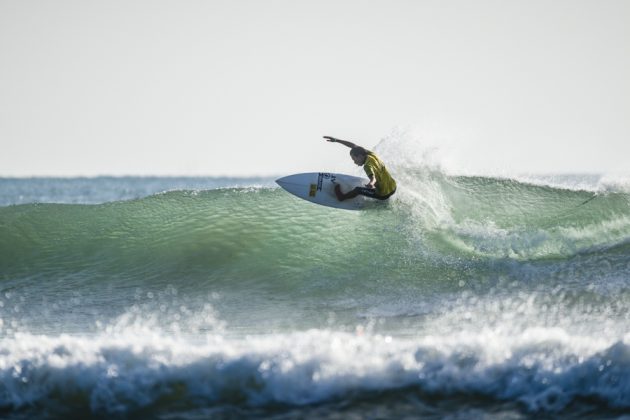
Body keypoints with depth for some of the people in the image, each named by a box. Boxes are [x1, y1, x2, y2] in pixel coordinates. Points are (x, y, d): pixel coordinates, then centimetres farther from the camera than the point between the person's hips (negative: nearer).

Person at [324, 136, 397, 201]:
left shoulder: (368, 166, -23)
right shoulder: (371, 155, 1)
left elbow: (373, 178, -43)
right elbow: (353, 146, 10)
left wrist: (371, 184, -66)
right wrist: (336, 140, 12)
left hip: (384, 194, -7)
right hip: (393, 187, 7)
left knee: (358, 190, 7)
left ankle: (342, 197, 31)